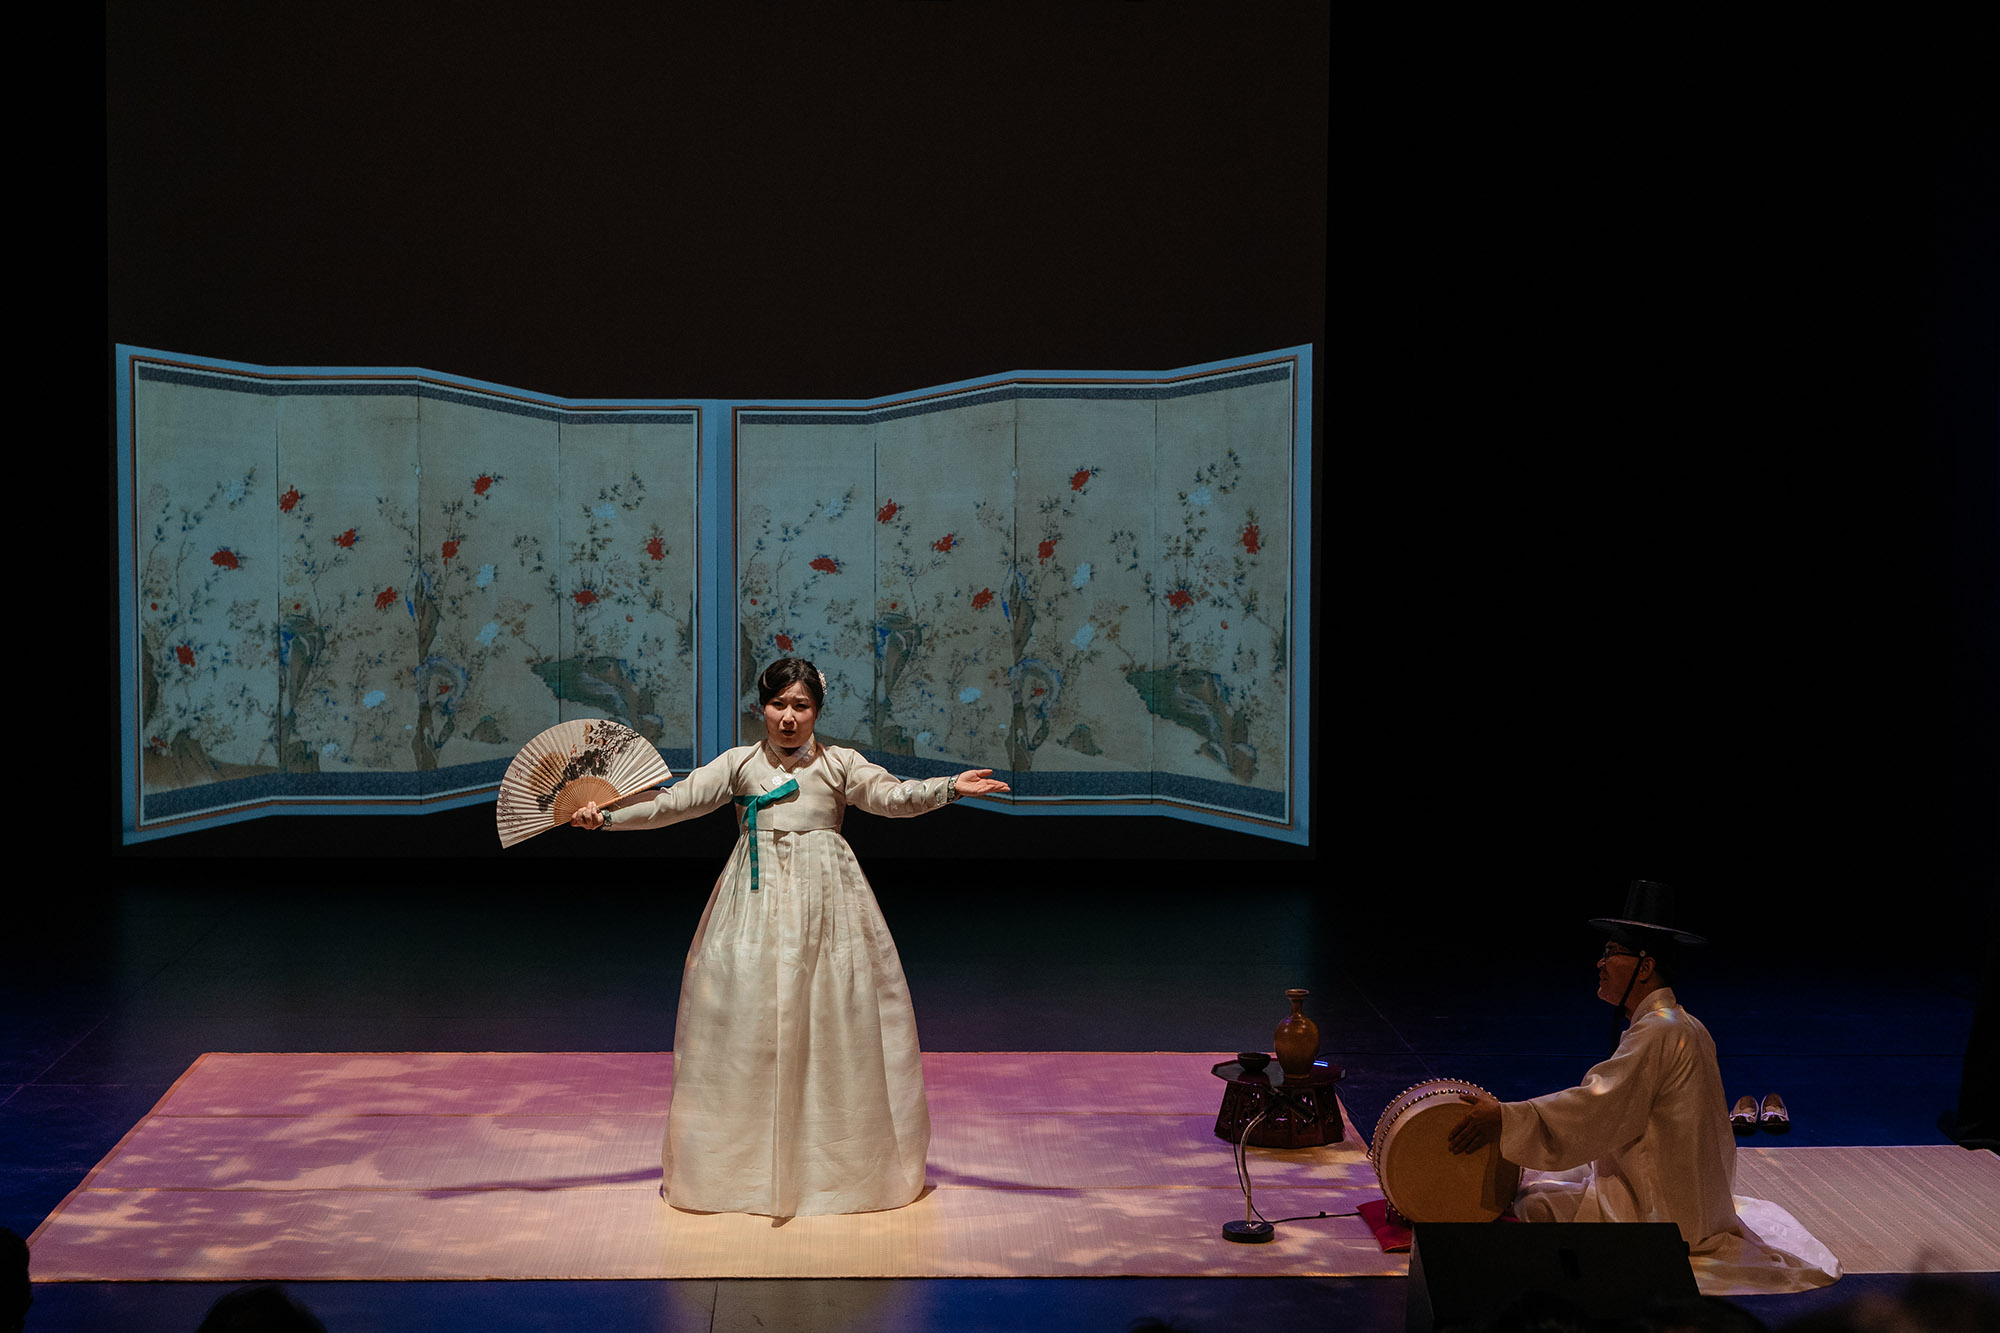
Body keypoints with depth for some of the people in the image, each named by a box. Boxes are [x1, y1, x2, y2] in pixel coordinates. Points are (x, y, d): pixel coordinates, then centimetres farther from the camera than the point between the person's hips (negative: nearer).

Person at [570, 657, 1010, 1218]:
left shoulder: (840, 764, 5)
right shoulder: (738, 763, 7)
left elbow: (894, 795, -6)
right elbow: (673, 802, 3)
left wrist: (949, 788, -22)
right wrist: (607, 815, -7)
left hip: (826, 898, 0)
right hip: (757, 897, 0)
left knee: (833, 1020, 1)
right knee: (746, 1015, -2)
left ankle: (838, 1160, 13)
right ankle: (747, 1160, 9)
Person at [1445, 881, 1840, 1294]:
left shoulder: (1657, 1033, -19)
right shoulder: (1683, 1026, 13)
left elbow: (1597, 1109, -27)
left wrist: (1506, 1119, -28)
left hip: (1660, 1215, -10)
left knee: (1531, 1206, -17)